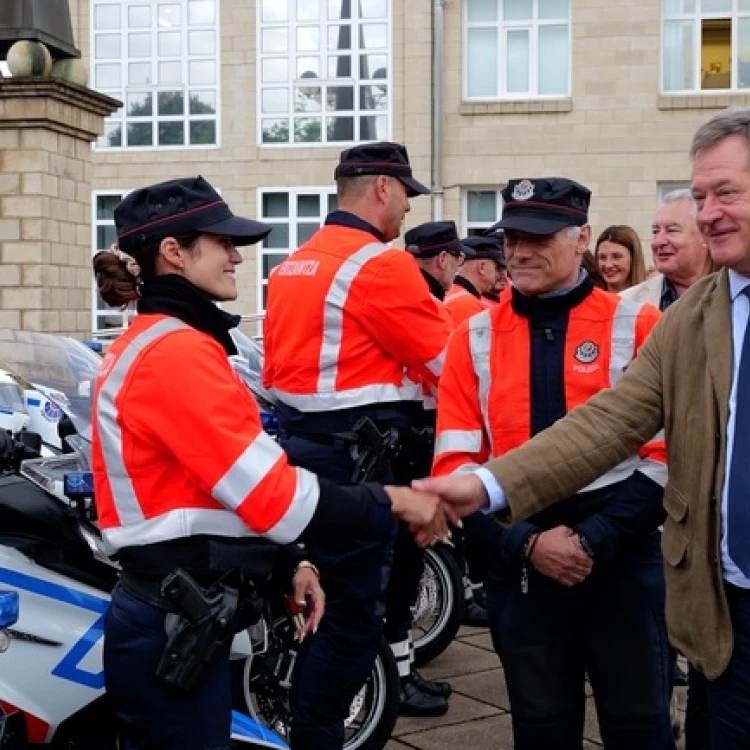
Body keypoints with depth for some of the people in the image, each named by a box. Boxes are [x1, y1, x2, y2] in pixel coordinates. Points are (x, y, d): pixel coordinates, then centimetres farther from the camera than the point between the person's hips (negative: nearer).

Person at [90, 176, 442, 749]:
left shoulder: (152, 342, 14)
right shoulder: (177, 351, -18)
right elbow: (270, 492, -21)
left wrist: (288, 564, 9)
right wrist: (389, 503, -10)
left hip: (170, 610, 10)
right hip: (174, 624, -10)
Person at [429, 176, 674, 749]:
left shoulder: (638, 326, -2)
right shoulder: (475, 338, 3)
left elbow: (666, 455, -6)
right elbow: (455, 464, 0)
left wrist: (596, 539, -14)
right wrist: (524, 542, -12)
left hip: (622, 560, -1)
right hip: (521, 566, 2)